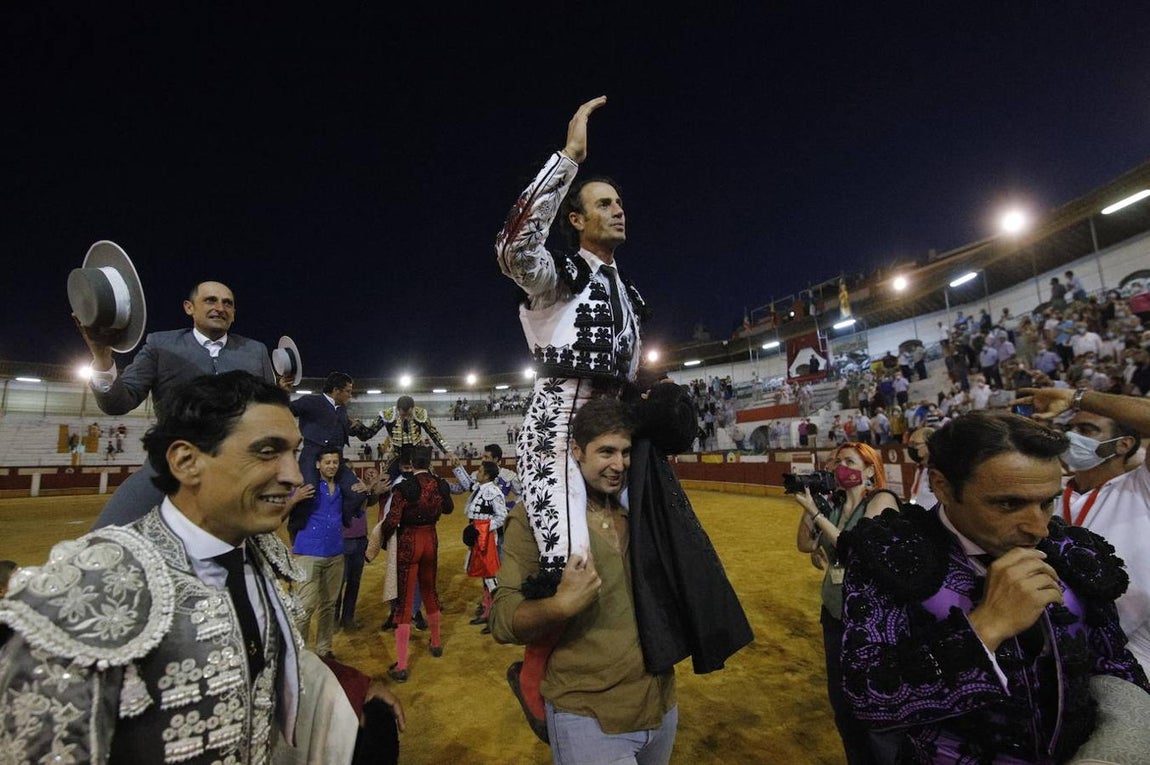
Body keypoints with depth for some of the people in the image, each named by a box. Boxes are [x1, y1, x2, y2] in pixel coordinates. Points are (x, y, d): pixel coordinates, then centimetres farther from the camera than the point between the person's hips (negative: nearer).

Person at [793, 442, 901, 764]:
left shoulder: (882, 499, -13)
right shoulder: (833, 502, 2)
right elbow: (806, 545, 0)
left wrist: (815, 511, -24)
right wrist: (810, 502, -8)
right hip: (834, 610, 6)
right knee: (839, 696, 18)